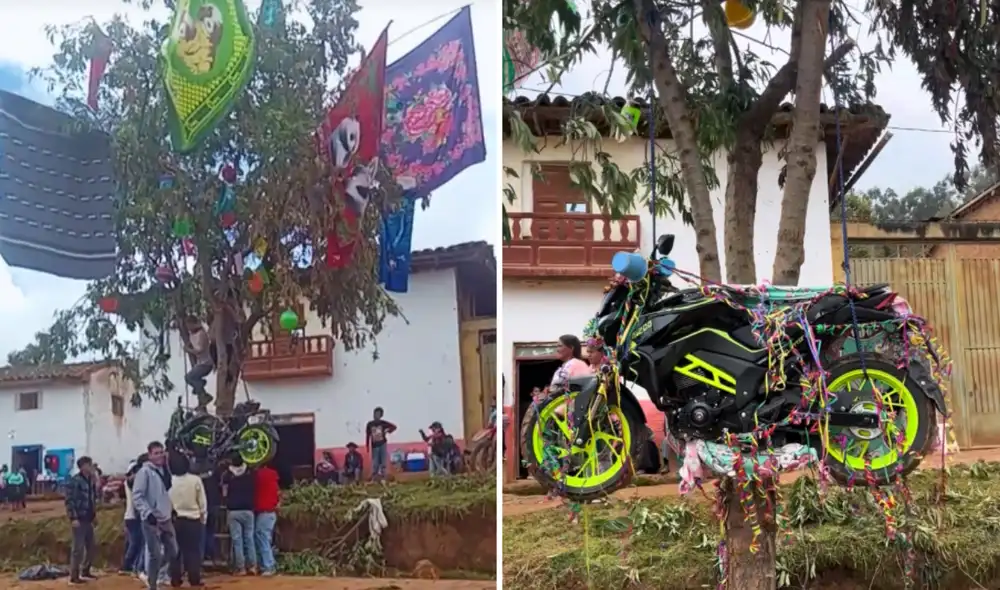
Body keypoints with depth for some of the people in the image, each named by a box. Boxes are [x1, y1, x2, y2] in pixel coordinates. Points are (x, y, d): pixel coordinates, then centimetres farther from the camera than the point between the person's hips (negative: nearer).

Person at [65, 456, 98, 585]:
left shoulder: (90, 480, 12)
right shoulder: (75, 481, -13)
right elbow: (69, 500, -16)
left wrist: (94, 514, 14)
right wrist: (73, 518, -20)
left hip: (88, 519, 8)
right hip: (79, 519, -8)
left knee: (90, 546, 14)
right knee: (78, 548, -5)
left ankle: (85, 572, 27)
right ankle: (74, 577, 1)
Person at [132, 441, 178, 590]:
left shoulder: (165, 470, 12)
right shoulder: (145, 472, -10)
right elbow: (137, 497, -15)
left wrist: (172, 508, 15)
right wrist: (148, 513, -22)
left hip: (166, 518, 7)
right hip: (152, 520, -7)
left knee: (173, 551, 10)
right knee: (155, 554, -5)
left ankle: (151, 573, 29)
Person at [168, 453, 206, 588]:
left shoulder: (168, 481, -8)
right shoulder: (195, 480, -8)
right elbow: (202, 502, -2)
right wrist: (203, 518, 11)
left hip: (175, 520, 1)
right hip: (193, 520, -1)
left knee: (175, 551, 9)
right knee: (193, 551, 4)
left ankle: (175, 579, 9)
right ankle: (194, 580, 2)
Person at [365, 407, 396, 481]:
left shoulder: (383, 423, 1)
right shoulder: (369, 424, 2)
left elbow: (394, 426, 8)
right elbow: (367, 436, 5)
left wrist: (387, 432, -4)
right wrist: (367, 446, 3)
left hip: (383, 444, 0)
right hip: (374, 446, 0)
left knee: (384, 462, -2)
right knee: (375, 463, -2)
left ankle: (382, 476, 2)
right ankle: (374, 478, 0)